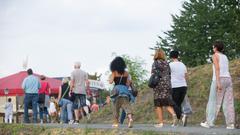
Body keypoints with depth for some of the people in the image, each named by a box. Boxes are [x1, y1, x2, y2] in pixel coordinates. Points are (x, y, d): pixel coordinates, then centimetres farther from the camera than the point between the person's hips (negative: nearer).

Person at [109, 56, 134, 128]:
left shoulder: (114, 73, -2)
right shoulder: (126, 73, 10)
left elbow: (110, 82, -11)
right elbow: (128, 83, 11)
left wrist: (110, 76, 9)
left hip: (117, 89, -2)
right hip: (125, 89, 2)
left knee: (116, 106, 9)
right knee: (126, 105, -5)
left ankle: (116, 123, 12)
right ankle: (130, 118, -30)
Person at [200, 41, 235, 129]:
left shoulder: (215, 56, 0)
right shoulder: (225, 57, 21)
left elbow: (217, 69, -12)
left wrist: (218, 82, -19)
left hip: (219, 79, -6)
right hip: (228, 79, 6)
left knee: (213, 102, -1)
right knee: (228, 102, 1)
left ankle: (209, 122, 0)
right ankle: (230, 124, -5)